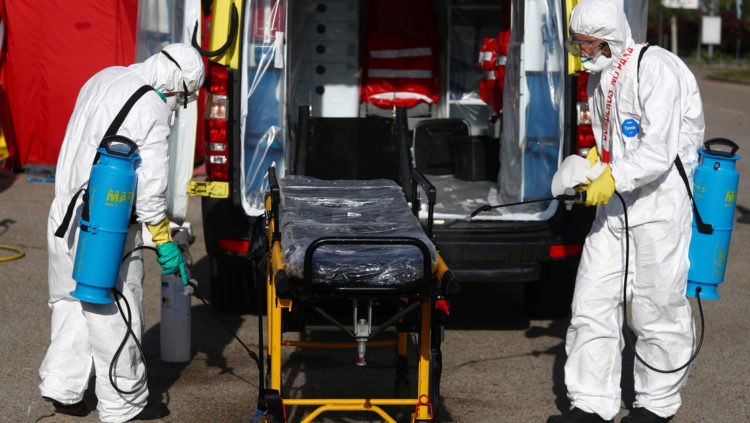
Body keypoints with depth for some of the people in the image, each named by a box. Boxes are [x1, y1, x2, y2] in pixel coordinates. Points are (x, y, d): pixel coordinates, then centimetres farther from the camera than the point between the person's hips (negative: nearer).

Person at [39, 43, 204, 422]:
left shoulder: (103, 79, 10)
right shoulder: (152, 108, -16)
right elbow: (150, 184, -17)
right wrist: (164, 240, -8)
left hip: (66, 213, 8)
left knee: (72, 302, 20)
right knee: (116, 315, 3)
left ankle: (62, 385, 20)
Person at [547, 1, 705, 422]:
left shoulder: (656, 69, -16)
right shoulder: (600, 77, 12)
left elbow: (659, 150, -23)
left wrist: (613, 178, -19)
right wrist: (592, 162, 6)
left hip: (661, 201, -8)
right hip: (616, 202, 8)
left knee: (658, 304, 1)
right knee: (593, 298, 4)